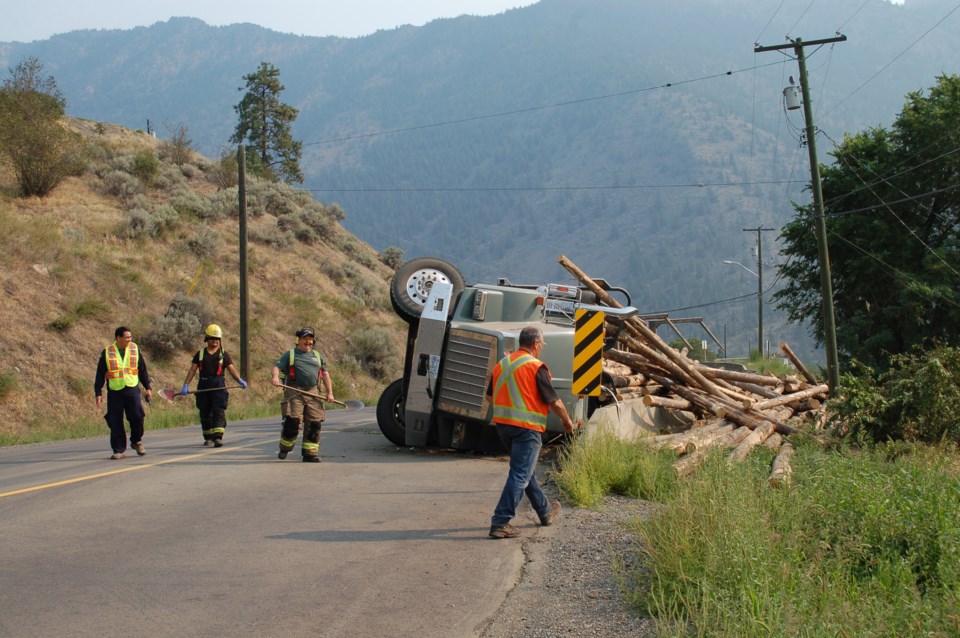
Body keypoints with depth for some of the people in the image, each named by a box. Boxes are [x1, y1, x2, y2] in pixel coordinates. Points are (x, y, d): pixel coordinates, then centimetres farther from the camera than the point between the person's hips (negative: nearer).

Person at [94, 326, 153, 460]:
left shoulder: (135, 350, 6)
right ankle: (119, 450, 9)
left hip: (132, 390, 1)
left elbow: (143, 370, 14)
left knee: (137, 417, -8)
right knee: (115, 423, -1)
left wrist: (147, 388, 12)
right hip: (114, 392, -1)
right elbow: (100, 374, 4)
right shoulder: (107, 352, 0)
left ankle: (137, 441, 17)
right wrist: (98, 393, 0)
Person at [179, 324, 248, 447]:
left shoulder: (223, 355, 8)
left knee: (219, 411, -12)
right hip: (203, 386, 2)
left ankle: (218, 437, -19)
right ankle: (208, 438, 19)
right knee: (205, 413, 7)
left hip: (218, 386, -2)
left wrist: (240, 380, -16)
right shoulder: (200, 354, 11)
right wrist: (185, 385, -3)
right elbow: (192, 370, 8)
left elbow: (232, 369, 1)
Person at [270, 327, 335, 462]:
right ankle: (284, 449, 8)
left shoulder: (317, 356, 22)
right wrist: (275, 377, -24)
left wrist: (329, 393, 12)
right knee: (292, 421, -14)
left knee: (314, 423, -3)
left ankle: (310, 453, 4)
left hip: (313, 394, 4)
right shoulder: (290, 354, 10)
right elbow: (277, 366, -1)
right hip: (294, 392, -4)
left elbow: (325, 374, 21)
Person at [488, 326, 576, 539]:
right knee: (520, 475, -5)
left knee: (526, 470, 22)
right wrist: (567, 421, 6)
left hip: (502, 424, 8)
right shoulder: (536, 367, -13)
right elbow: (554, 401, -10)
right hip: (527, 427, -8)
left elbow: (491, 395, 15)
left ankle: (545, 511, 38)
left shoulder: (502, 364, 8)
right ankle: (500, 523, -10)